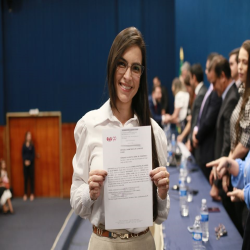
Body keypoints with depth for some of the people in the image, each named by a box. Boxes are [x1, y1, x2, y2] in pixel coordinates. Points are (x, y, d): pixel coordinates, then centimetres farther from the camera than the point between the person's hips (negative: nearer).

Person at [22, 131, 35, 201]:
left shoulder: (32, 145, 0)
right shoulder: (24, 145, 5)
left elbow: (33, 154, -2)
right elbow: (22, 154, 3)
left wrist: (29, 161, -13)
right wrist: (25, 161, -10)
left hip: (31, 163, -1)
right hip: (25, 163, 2)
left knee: (31, 178, 0)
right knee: (25, 178, 3)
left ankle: (32, 194, 3)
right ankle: (25, 194, 7)